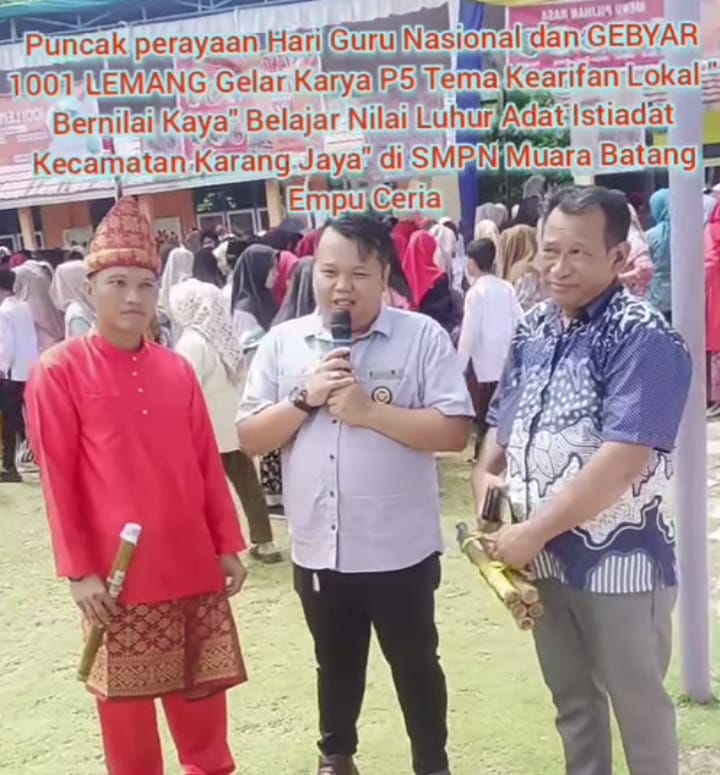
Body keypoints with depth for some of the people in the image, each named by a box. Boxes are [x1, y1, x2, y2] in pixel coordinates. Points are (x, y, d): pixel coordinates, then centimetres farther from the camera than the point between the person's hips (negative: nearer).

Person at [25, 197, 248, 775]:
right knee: (126, 701, 9)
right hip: (117, 575, -4)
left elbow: (208, 464, 9)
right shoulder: (58, 371, -7)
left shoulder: (177, 369, 6)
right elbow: (57, 478, -8)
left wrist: (228, 544, 8)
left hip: (193, 566, 4)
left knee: (203, 692, 16)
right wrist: (79, 569, -10)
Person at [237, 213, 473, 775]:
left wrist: (369, 410, -22)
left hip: (400, 549, -3)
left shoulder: (423, 336, -9)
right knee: (336, 663, 24)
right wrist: (305, 399, -15)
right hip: (318, 549, 3)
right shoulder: (282, 343, 1)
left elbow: (454, 431, -15)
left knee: (415, 664, 16)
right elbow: (249, 437, 0)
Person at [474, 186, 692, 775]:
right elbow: (504, 420, 16)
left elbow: (622, 461, -26)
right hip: (544, 557, 7)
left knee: (639, 707, 14)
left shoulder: (644, 338, -18)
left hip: (620, 561, -6)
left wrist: (532, 532, -21)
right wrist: (486, 474, -4)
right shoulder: (533, 329, 5)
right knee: (572, 701, 23)